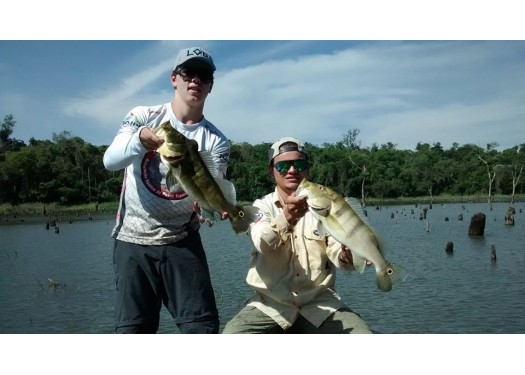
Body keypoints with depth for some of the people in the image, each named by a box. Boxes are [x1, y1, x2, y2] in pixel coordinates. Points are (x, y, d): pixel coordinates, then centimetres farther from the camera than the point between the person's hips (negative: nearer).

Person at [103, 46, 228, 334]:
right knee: (133, 328, 2)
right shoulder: (142, 116, -3)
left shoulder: (216, 140, -1)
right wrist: (140, 139, -37)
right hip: (133, 239, -1)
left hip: (183, 242, 1)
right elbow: (110, 161, -17)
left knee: (203, 324, -2)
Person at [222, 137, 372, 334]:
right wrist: (286, 218, -44)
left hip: (320, 303, 1)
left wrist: (346, 255, -33)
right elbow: (263, 243, -23)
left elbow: (337, 254, -8)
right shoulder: (262, 206, 1)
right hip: (271, 304, -1)